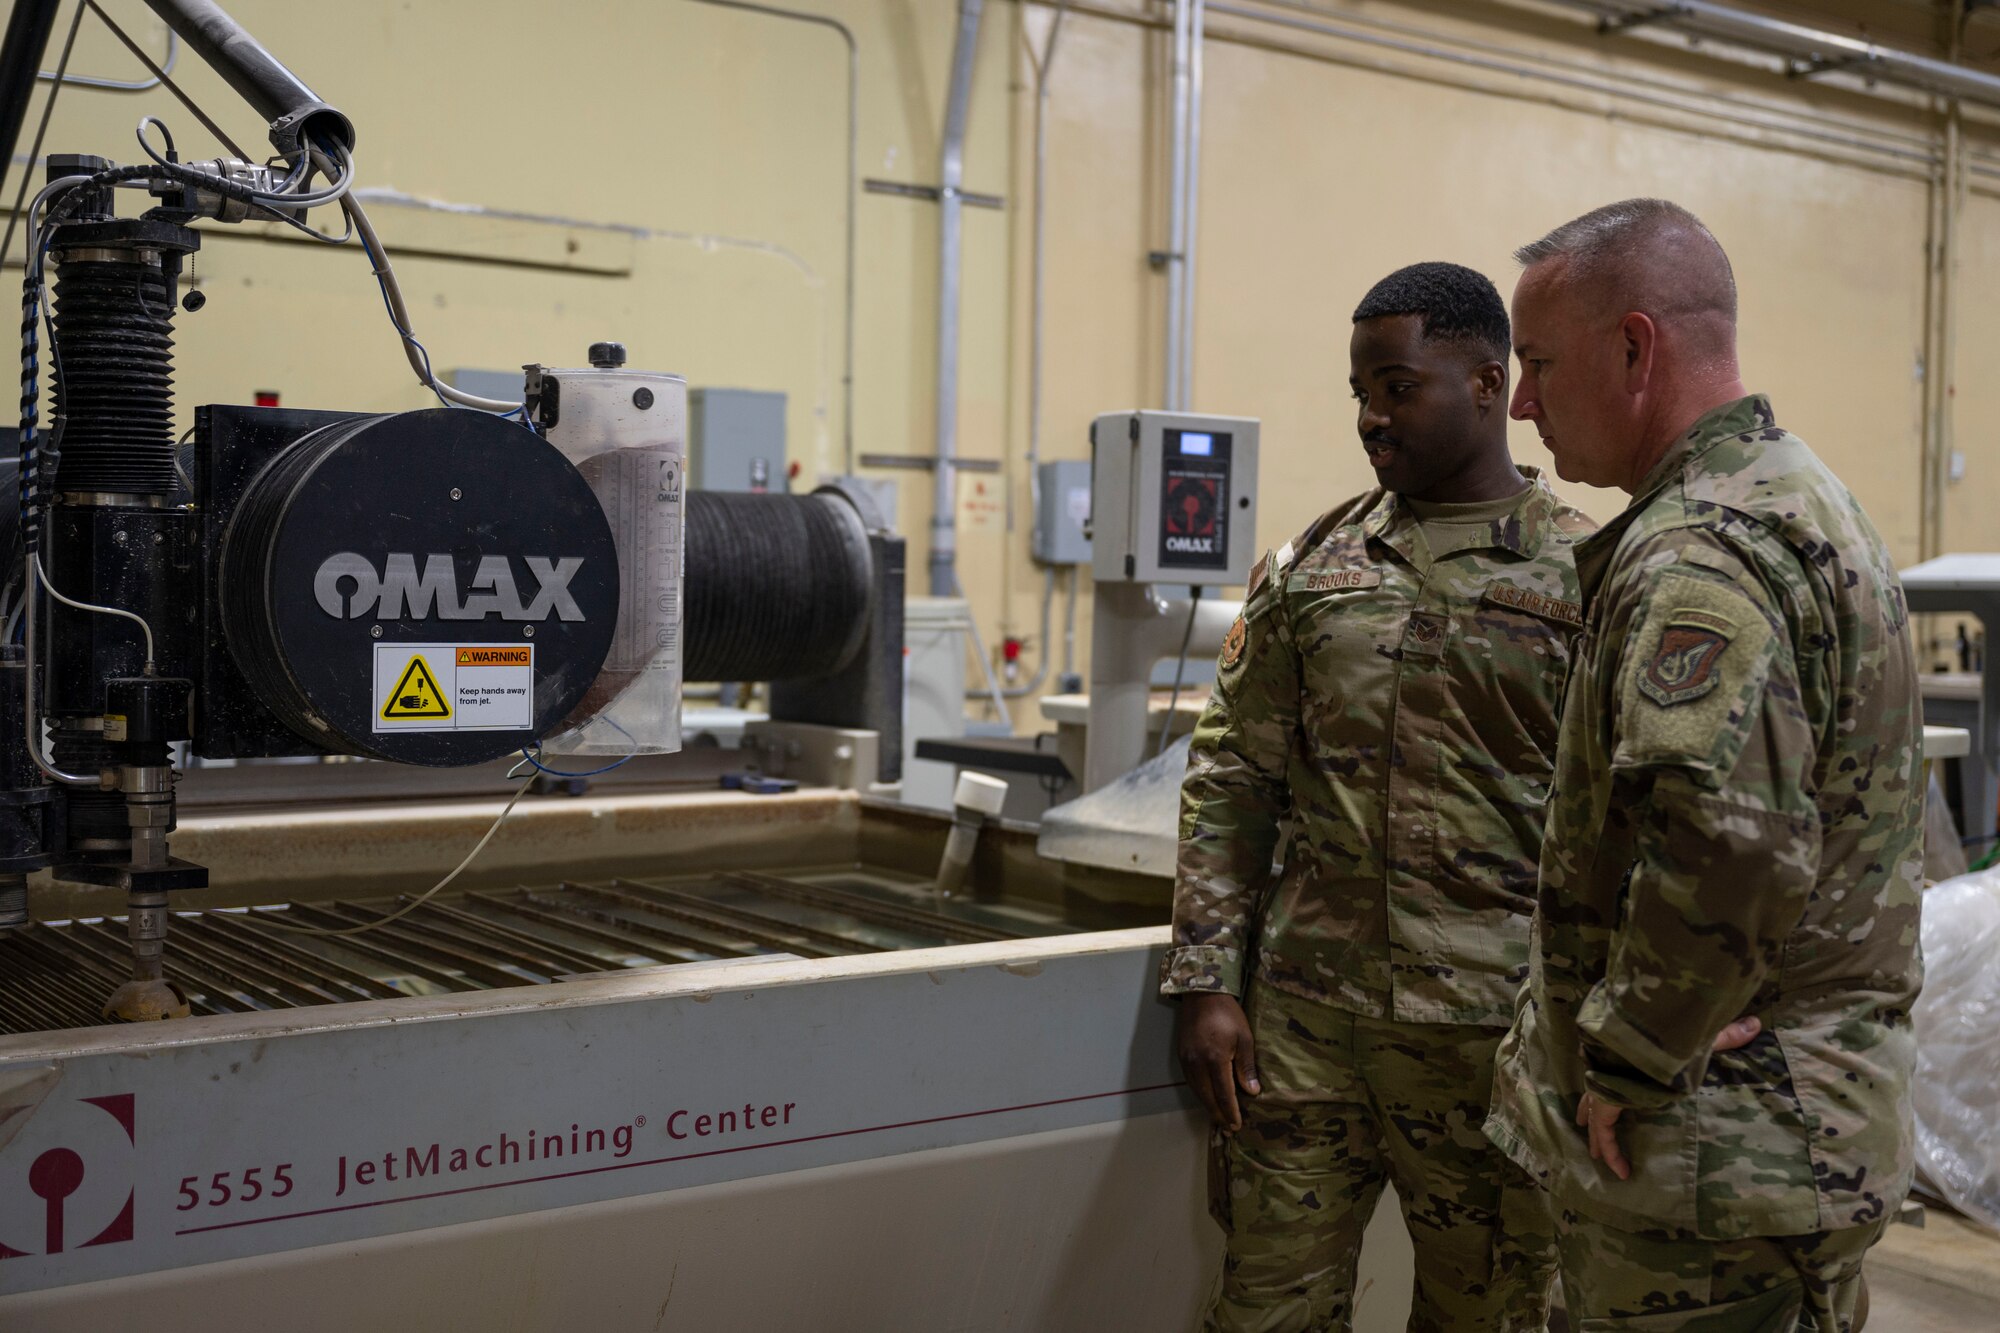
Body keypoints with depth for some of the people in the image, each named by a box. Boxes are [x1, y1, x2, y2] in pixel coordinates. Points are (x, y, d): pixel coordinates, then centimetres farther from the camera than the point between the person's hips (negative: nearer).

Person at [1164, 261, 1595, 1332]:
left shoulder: (1585, 578, -4)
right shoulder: (1308, 567, 7)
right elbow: (1230, 779, 8)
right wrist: (1207, 985, 1)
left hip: (1491, 1032, -3)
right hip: (1303, 1014, 3)